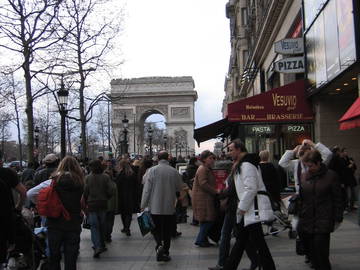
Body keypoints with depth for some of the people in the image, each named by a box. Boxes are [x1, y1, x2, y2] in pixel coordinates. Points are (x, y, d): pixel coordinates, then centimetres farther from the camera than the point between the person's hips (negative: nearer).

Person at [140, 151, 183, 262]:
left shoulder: (152, 170, -9)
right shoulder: (174, 171, -4)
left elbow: (146, 189, -9)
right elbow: (179, 188, 7)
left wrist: (143, 205, -2)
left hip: (155, 207, -1)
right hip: (169, 207, 2)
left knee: (156, 228, 11)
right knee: (167, 230, 13)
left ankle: (159, 245, -14)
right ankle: (165, 253, 19)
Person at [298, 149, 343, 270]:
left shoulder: (330, 175, -3)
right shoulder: (304, 176, 7)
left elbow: (337, 199, 0)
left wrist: (337, 219, -1)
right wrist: (298, 217, 14)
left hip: (323, 221, -4)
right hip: (307, 221, 4)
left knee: (321, 250, -4)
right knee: (311, 251, 7)